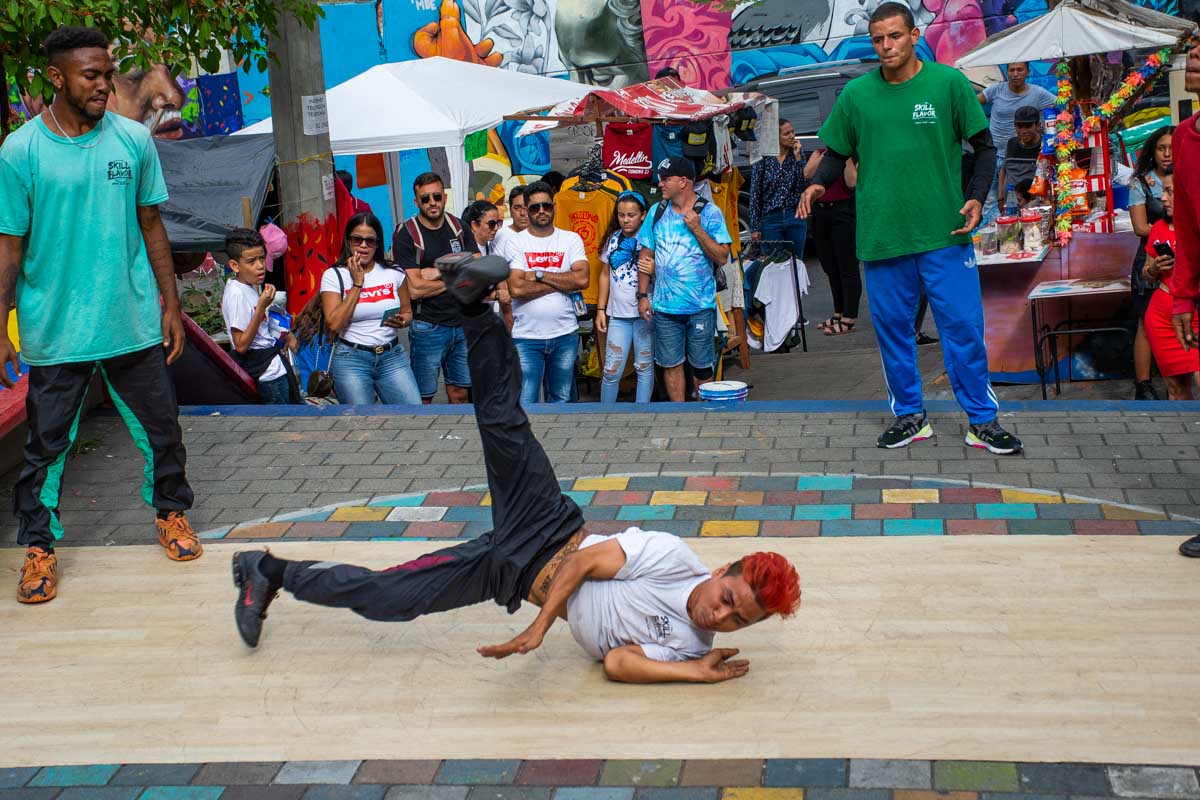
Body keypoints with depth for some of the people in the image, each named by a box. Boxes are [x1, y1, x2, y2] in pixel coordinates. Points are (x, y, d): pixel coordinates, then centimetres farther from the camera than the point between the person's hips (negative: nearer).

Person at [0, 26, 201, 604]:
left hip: (134, 323, 3)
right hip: (55, 332, -2)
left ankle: (171, 513, 35)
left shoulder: (134, 140, 1)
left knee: (160, 430, 12)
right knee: (48, 444, 6)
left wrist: (171, 305, 8)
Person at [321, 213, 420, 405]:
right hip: (351, 360, -2)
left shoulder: (394, 273, 6)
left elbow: (407, 313, 17)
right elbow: (334, 324, -13)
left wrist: (402, 321, -8)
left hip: (392, 356, 2)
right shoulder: (334, 276, -2)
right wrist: (357, 283, -11)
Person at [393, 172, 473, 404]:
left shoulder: (458, 227, 7)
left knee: (461, 394, 10)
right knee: (423, 398, -1)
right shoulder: (406, 234, -8)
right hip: (428, 327, -5)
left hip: (464, 323, 5)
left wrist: (438, 273, -13)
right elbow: (414, 289, -16)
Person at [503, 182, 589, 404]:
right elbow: (516, 288, -14)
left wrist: (539, 275, -12)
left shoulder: (571, 239, 5)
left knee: (561, 400, 13)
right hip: (526, 336, -2)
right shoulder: (515, 242, -1)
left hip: (565, 335, 2)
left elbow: (582, 279, -11)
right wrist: (562, 282, -10)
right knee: (525, 403, -5)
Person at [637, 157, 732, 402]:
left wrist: (696, 228, -17)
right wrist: (643, 295, 4)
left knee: (701, 365, 6)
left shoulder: (709, 213, -4)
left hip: (700, 306, -3)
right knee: (671, 364, 7)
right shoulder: (657, 212, 5)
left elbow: (722, 257, -10)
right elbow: (646, 256, 10)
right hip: (665, 306, 3)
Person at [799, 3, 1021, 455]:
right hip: (881, 235, 2)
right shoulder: (856, 94, 5)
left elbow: (983, 146, 5)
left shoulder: (948, 82, -1)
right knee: (892, 328, 9)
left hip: (944, 232, -2)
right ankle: (909, 415, 24)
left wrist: (977, 197, -10)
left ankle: (982, 420, 10)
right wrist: (818, 184, -8)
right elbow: (837, 153, 13)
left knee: (963, 325, -1)